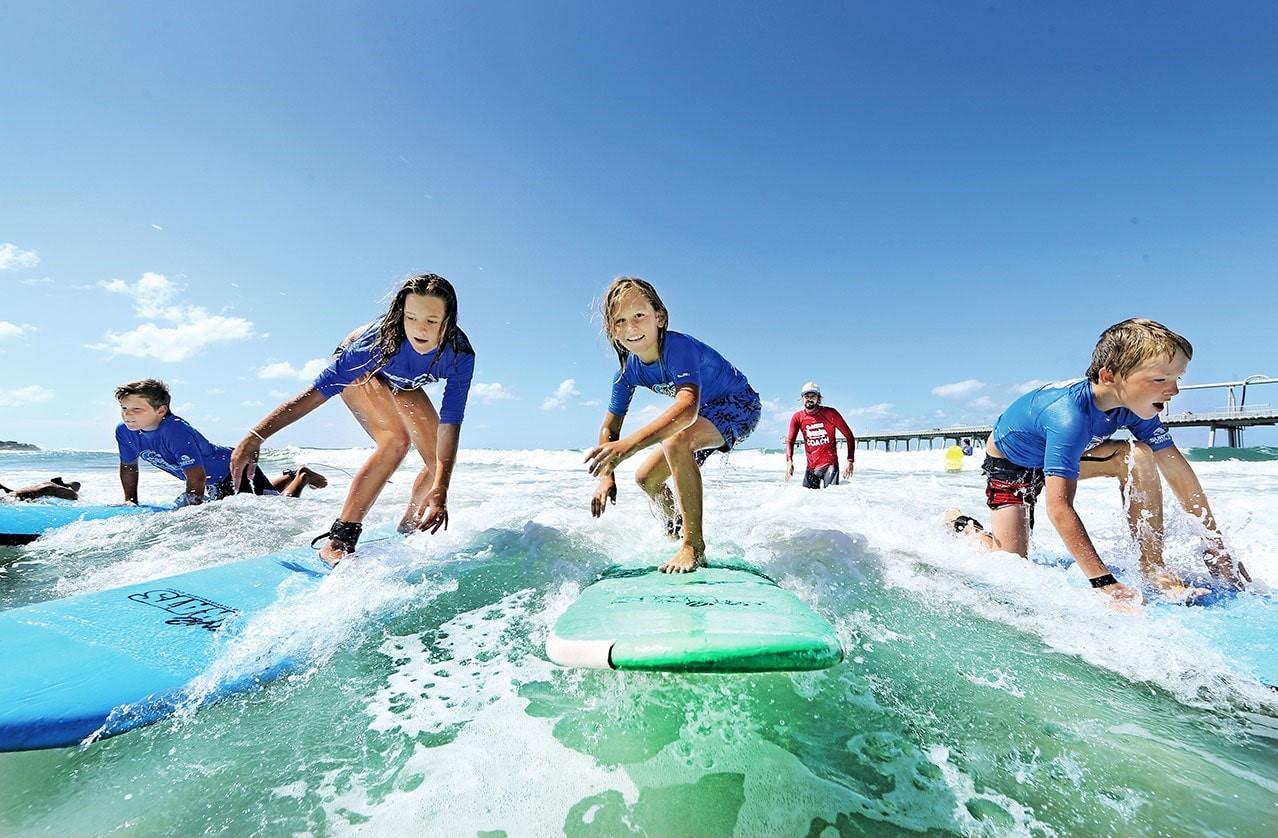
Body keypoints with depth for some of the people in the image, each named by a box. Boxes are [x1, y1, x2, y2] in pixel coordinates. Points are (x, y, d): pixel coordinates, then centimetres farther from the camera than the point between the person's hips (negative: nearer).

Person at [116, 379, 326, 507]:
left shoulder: (176, 431, -36)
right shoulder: (124, 432, -11)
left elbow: (196, 479, -34)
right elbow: (128, 467, 9)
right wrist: (130, 502, 6)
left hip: (235, 469, -8)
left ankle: (302, 476, 22)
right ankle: (291, 476, 47)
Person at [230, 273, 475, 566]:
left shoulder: (460, 355, -36)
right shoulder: (379, 340, -42)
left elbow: (450, 425, -39)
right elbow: (317, 391, -38)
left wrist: (440, 489, -47)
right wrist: (255, 436, -39)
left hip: (400, 383, 4)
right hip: (357, 370, -4)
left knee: (440, 460, -6)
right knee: (396, 439, -31)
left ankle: (405, 535, 19)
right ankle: (338, 541, -26)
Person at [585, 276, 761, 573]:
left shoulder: (678, 347, -34)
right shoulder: (628, 371, -11)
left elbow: (688, 407, -52)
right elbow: (609, 429, -4)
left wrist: (630, 444, -63)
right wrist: (606, 475, -20)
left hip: (739, 406, -8)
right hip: (703, 415, 8)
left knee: (676, 440, -38)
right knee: (646, 477, 7)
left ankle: (695, 546, -26)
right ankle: (676, 533, 38)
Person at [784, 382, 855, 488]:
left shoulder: (830, 413, -6)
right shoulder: (797, 417, 0)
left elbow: (849, 436, -2)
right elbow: (789, 441, 1)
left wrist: (850, 461, -9)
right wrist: (789, 462, -15)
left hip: (830, 465, -2)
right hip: (811, 467, 2)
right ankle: (820, 484, 26)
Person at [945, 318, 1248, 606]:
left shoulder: (1134, 406, -17)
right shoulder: (1069, 415, -40)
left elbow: (1178, 471, -7)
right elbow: (1059, 507, -42)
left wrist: (1217, 546, -5)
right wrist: (1105, 583, -41)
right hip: (1009, 465, -6)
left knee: (1138, 455, -19)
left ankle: (1154, 568, -9)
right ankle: (962, 523, 14)